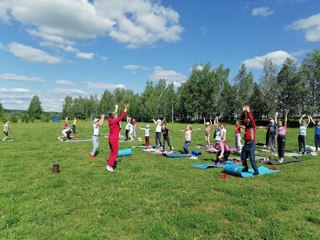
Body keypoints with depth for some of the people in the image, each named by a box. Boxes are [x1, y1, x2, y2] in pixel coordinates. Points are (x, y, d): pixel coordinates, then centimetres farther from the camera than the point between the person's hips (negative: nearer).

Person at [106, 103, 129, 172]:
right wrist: (125, 109, -18)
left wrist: (116, 109, 33)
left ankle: (109, 165, 22)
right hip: (114, 139, -9)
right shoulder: (115, 121, -18)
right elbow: (122, 116, -20)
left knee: (112, 152, 17)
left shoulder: (111, 120, 5)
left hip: (111, 139, 9)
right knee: (115, 153, 2)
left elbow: (114, 115, 24)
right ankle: (109, 166, 5)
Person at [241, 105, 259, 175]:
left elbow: (251, 119, -23)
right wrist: (243, 112, -5)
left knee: (252, 158, -7)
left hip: (251, 144, -7)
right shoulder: (247, 126, 9)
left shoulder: (253, 126, -8)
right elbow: (243, 119, 7)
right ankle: (245, 168, 31)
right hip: (246, 144, 7)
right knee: (243, 157, 14)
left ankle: (256, 171, 2)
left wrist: (248, 112, -20)